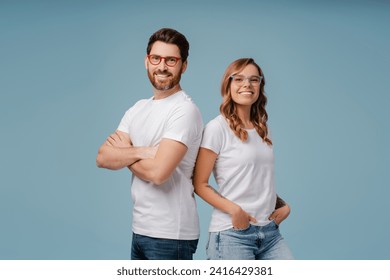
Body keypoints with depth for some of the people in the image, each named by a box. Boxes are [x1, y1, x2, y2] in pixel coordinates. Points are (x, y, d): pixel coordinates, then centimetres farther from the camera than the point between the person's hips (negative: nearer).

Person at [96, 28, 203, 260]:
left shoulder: (184, 110, -14)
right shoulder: (139, 108, 10)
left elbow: (157, 172, -23)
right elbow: (103, 158, 1)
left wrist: (124, 153, -5)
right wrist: (141, 151, -16)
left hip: (170, 234, -7)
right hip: (140, 229, 7)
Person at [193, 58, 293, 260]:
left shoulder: (261, 129, 13)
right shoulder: (218, 128, -6)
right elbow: (199, 184, -7)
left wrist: (283, 205, 5)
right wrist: (234, 210, -19)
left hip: (270, 232, 6)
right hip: (232, 233, -6)